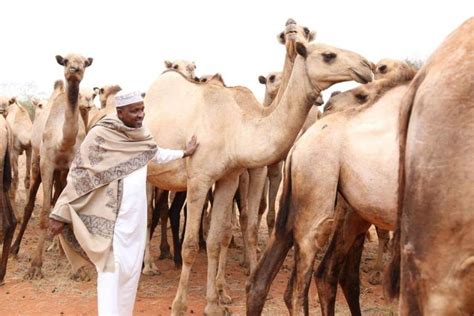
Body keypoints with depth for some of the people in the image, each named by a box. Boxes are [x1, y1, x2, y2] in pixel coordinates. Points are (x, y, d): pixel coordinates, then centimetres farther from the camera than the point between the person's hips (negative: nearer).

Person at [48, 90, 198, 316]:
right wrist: (61, 213, -16)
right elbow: (79, 175, -13)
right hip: (111, 215, -7)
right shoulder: (100, 135, -13)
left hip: (136, 213, 7)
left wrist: (184, 153, 41)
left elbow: (158, 154, 29)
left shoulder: (141, 135, 7)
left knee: (131, 268, 12)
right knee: (111, 267, -8)